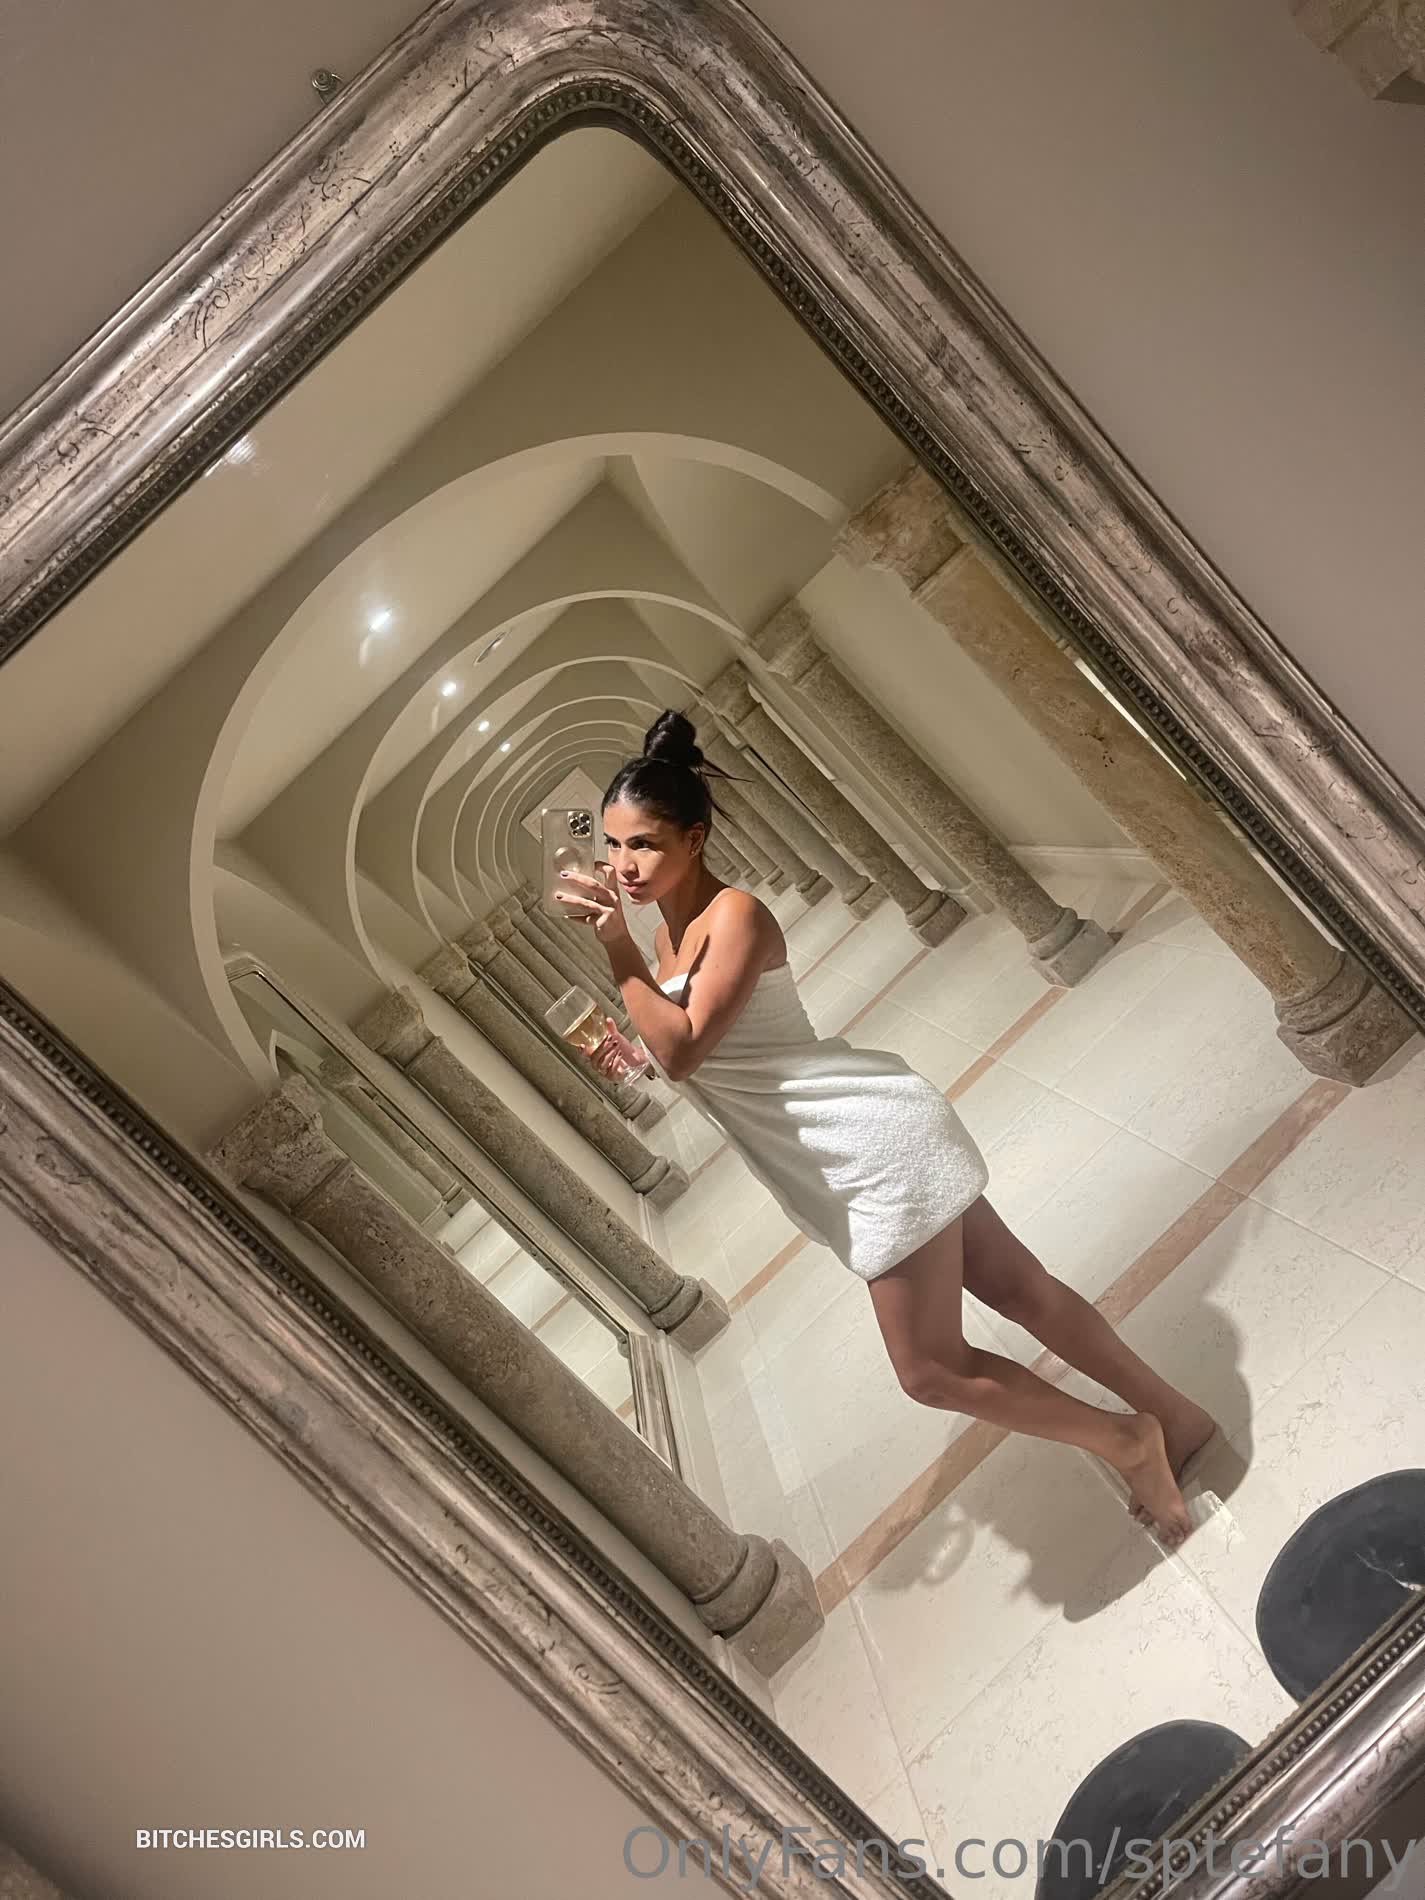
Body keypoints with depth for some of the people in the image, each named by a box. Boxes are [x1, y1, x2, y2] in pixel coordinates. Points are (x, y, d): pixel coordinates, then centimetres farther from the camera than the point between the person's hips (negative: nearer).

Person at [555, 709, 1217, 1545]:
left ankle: (1126, 1439, 20)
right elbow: (692, 1054, 19)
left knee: (932, 1368, 0)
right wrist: (629, 1055, 3)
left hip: (878, 1146, -9)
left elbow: (682, 1050, -27)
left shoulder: (735, 914, -18)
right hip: (851, 1165, 9)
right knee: (1019, 1289, 18)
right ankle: (1175, 1415, 34)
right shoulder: (674, 927, 9)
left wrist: (617, 946, -25)